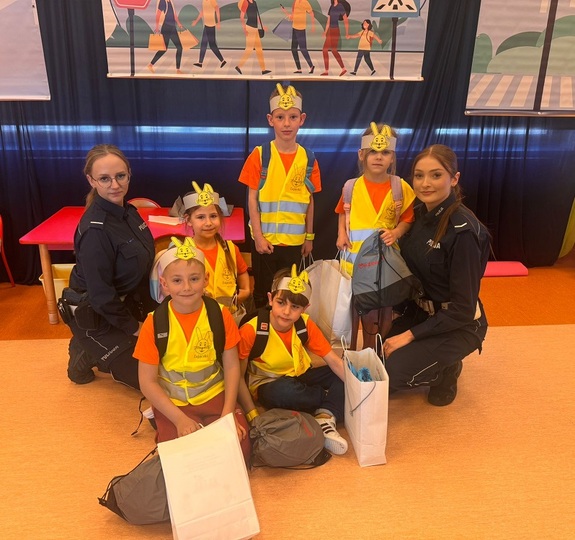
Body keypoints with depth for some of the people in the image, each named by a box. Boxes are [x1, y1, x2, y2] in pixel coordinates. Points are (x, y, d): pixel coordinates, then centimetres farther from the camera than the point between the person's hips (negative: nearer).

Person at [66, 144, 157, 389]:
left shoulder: (128, 212, -2)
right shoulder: (95, 229, -29)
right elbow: (101, 294, -24)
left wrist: (150, 310, 8)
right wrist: (133, 327, -13)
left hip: (133, 306, 8)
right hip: (102, 320, -8)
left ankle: (91, 351, 26)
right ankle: (87, 354, 15)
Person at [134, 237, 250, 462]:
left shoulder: (220, 314, -9)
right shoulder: (154, 324, -13)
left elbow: (231, 366, -3)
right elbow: (147, 381, -9)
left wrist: (228, 413, -12)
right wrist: (179, 419, -17)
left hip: (215, 396, 2)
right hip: (172, 403, -1)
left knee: (240, 447, -15)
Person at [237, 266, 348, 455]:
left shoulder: (305, 324, -12)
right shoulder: (251, 331, -24)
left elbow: (334, 361, -13)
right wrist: (252, 415, -23)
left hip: (300, 377, 5)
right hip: (268, 385, -4)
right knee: (286, 391, -38)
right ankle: (331, 402, -9)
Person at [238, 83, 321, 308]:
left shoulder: (308, 158, 0)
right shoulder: (260, 155, -7)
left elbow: (310, 201, 4)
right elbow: (252, 198, -7)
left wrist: (309, 237, 6)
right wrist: (258, 236, -11)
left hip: (295, 240, 2)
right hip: (265, 238, -2)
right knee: (263, 293, 11)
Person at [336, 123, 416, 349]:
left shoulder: (400, 188, -5)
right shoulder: (352, 186, -2)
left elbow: (407, 219, 0)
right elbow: (342, 212, 12)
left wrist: (395, 233, -19)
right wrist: (341, 234, -3)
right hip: (354, 258, 1)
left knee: (380, 312, 11)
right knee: (350, 311, 12)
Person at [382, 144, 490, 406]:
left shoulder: (463, 230, -25)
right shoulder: (420, 213, -3)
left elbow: (463, 308, -22)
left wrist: (410, 335, -20)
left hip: (457, 325, -7)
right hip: (420, 311, 7)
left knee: (388, 374, -20)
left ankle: (446, 371, 9)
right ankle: (439, 366, 22)